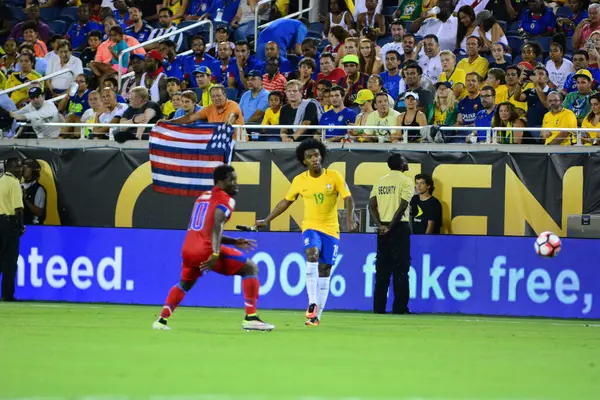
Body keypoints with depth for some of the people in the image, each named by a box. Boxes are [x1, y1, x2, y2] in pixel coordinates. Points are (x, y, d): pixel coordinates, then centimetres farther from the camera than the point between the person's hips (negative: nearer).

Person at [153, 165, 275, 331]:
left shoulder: (202, 197, 25)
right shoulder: (225, 199, 0)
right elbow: (217, 225, -18)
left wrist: (234, 242, 30)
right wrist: (216, 254, -27)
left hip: (188, 249, 8)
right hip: (207, 250, -8)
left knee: (184, 285, 34)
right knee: (251, 268, 2)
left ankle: (161, 320, 23)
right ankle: (250, 318, -8)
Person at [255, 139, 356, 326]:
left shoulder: (334, 177, -5)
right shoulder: (299, 180, 1)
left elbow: (348, 198, -8)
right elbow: (286, 201, 14)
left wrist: (349, 218, -26)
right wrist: (267, 220, 14)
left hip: (331, 230, 0)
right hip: (311, 227, 0)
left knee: (324, 273, 2)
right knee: (312, 254, -31)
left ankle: (316, 316, 9)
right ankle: (313, 303, -31)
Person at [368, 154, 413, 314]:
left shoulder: (380, 181, 12)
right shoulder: (405, 181, -4)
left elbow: (372, 206, 3)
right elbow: (402, 206, -14)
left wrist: (380, 225, -5)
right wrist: (391, 227, -14)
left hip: (382, 229, 5)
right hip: (399, 228, -5)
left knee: (382, 268, 7)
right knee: (400, 268, -3)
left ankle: (379, 307, 6)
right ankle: (400, 307, -6)